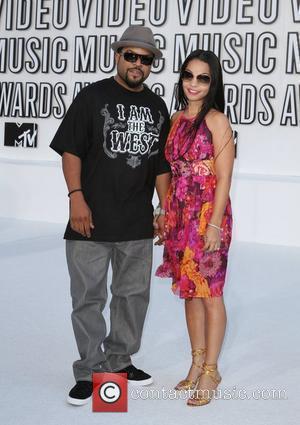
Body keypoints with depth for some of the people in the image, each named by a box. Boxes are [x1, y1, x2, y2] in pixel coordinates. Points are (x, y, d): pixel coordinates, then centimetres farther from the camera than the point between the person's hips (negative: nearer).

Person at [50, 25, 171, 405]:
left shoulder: (157, 107, 11)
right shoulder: (93, 97, -1)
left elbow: (161, 164, 15)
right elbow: (71, 150, -5)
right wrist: (76, 197, -15)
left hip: (138, 222, 5)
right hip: (92, 219, -4)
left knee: (134, 294, 13)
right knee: (88, 297, 2)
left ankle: (119, 361, 30)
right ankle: (90, 371, 15)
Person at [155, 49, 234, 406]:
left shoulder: (216, 120, -9)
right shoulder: (177, 118, 11)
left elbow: (223, 177, -12)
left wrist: (214, 224, -17)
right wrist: (166, 216, 13)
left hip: (208, 216, -7)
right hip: (180, 216, 7)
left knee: (209, 292, 1)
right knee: (189, 291, 13)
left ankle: (210, 371, 11)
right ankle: (197, 364, 25)